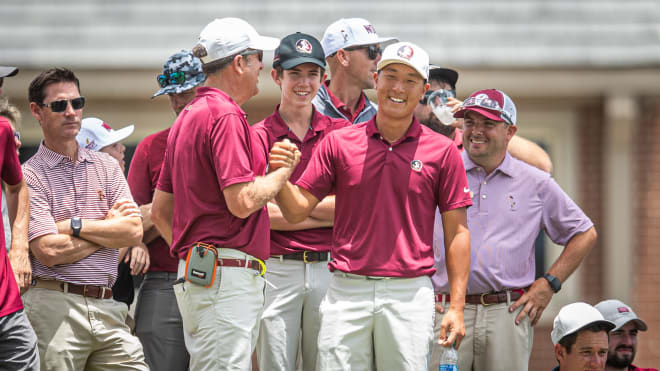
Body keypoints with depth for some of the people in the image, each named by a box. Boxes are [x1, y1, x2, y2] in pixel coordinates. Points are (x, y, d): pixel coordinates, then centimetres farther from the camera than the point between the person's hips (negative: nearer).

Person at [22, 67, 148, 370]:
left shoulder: (106, 166, 15)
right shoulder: (29, 176, -1)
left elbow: (134, 231, 3)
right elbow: (49, 252, -12)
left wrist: (73, 226, -5)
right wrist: (109, 226, 0)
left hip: (107, 307, 4)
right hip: (54, 307, -4)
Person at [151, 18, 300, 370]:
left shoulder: (187, 118, 19)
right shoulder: (225, 115, -12)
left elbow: (160, 211, 21)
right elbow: (242, 202, -19)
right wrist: (283, 172, -2)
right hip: (227, 273, -10)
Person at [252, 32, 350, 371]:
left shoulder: (341, 132, 8)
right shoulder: (258, 136, 2)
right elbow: (259, 212, -7)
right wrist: (326, 213, -6)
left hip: (331, 267, 2)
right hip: (277, 268, -2)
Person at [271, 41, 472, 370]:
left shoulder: (442, 152, 4)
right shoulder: (338, 143, 7)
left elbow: (456, 232, 5)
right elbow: (297, 210, 7)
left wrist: (456, 306, -1)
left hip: (410, 292, -1)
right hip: (347, 291, 1)